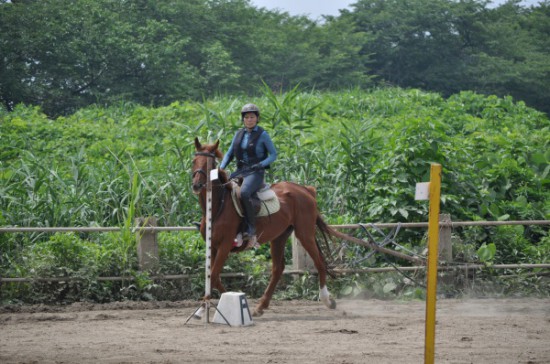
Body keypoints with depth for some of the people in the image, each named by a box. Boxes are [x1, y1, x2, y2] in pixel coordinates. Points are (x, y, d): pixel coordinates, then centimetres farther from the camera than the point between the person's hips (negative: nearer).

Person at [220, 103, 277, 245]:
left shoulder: (262, 135, -3)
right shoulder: (239, 134, 13)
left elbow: (273, 154, -1)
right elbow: (229, 154, 16)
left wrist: (261, 164, -17)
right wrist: (221, 168, 0)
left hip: (256, 173, -7)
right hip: (240, 172, 7)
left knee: (244, 192, -35)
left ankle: (251, 229, -31)